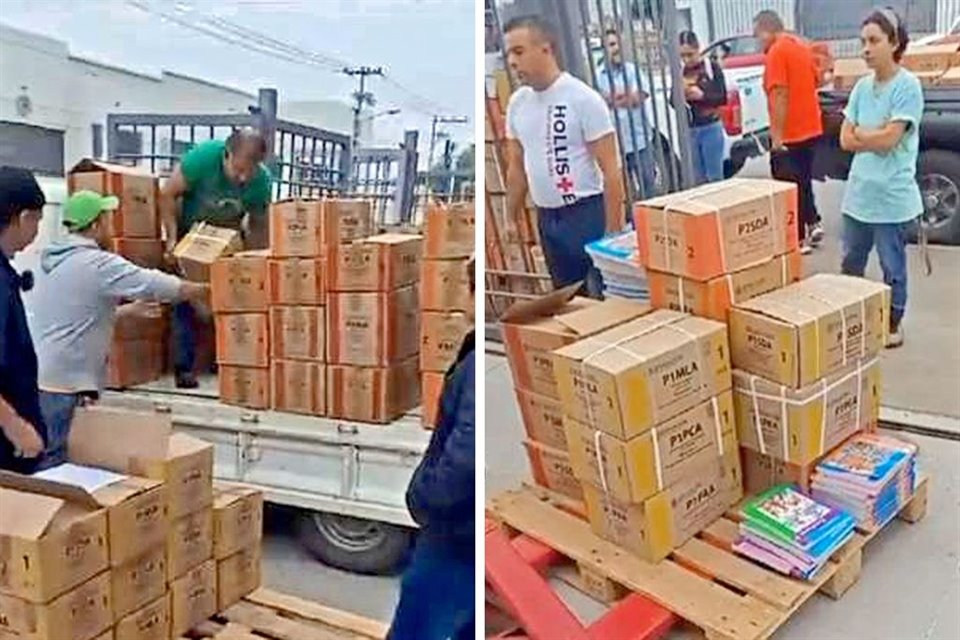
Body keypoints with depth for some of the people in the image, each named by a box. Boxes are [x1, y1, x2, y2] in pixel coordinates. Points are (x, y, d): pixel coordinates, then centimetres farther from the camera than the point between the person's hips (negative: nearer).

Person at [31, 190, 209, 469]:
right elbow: (156, 285, -13)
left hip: (35, 378, 9)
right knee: (50, 464, -3)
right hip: (60, 383, -9)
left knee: (34, 461, 13)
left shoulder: (51, 258, 12)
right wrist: (209, 291, 0)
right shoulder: (98, 264, -16)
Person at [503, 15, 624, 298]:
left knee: (600, 296, -1)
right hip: (547, 217, 6)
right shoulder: (517, 103, 6)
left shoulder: (583, 98, -12)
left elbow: (610, 169, -13)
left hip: (587, 213, -6)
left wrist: (613, 230, -16)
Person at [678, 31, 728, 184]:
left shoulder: (712, 67, -2)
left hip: (711, 128, -3)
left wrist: (702, 95, -19)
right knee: (698, 179, 5)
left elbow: (722, 98, -3)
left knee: (714, 177, 0)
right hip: (689, 131, 3)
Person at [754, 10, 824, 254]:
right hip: (810, 129, 9)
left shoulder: (776, 52, -16)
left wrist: (777, 136, -21)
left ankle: (799, 239, 6)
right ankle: (813, 224, 22)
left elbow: (779, 96, -22)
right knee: (803, 181, 21)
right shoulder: (803, 47, 11)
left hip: (789, 134, -9)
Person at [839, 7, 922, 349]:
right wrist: (876, 135, -11)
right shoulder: (862, 86, 6)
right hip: (858, 191, 6)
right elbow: (845, 140, 3)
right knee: (851, 263, 15)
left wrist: (860, 132, -2)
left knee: (892, 268, 7)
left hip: (891, 196, -6)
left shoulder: (908, 86, -12)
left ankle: (893, 324, 23)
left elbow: (888, 140, -18)